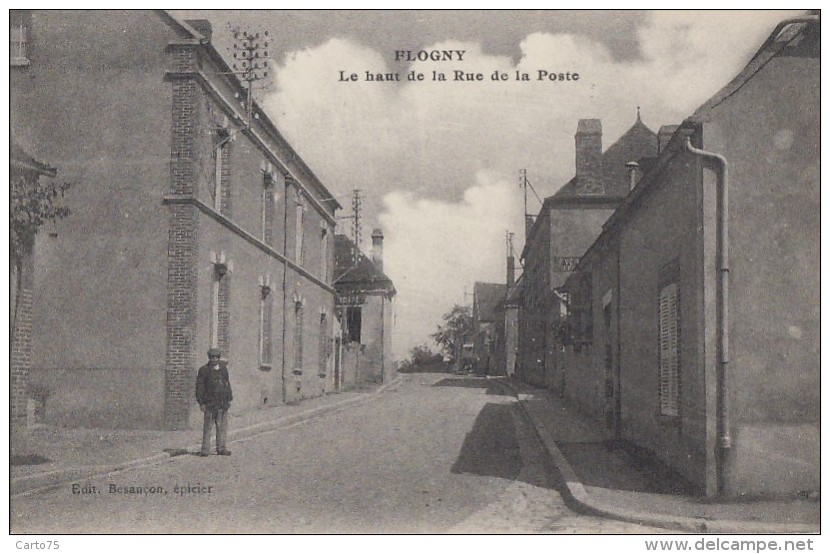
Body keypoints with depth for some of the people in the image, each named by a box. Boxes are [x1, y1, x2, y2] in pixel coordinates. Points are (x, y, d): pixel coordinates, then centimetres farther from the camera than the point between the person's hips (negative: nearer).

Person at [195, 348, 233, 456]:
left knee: (222, 427, 6)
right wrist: (201, 403, -9)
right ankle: (205, 449, 1)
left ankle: (221, 448, 13)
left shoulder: (224, 368, 13)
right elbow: (199, 387, -3)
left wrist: (229, 399, 18)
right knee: (208, 427, -2)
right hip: (210, 403, -4)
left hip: (223, 403, 4)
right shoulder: (204, 370, -1)